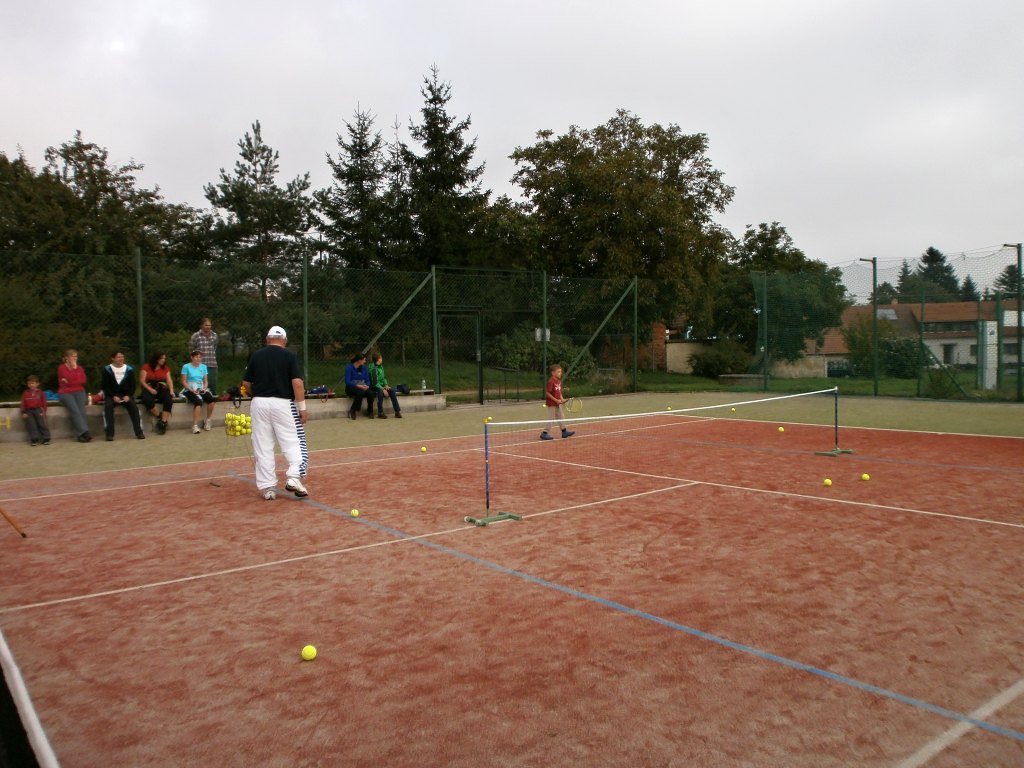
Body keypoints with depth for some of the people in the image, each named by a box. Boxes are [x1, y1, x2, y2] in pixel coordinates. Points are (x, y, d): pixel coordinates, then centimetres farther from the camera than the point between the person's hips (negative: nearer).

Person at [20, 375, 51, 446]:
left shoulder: (41, 392, 6)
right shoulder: (25, 393, 9)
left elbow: (44, 403, 5)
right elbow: (23, 404, 8)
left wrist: (43, 412, -4)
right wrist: (23, 413, -1)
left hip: (38, 410, -1)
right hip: (28, 411, 1)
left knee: (42, 422, -10)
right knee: (31, 423, -12)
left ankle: (46, 438, -6)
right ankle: (34, 439, -9)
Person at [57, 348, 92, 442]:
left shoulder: (80, 368, 16)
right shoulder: (61, 368, 5)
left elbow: (83, 380, 1)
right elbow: (69, 378, -11)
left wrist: (69, 382, -8)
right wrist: (74, 368, -2)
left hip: (79, 392, 3)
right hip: (65, 393, -3)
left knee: (81, 410, -23)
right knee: (75, 411, -25)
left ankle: (81, 435, -30)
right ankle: (85, 432, -35)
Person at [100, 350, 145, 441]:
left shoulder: (129, 369, 5)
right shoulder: (107, 370, 1)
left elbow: (133, 385, 6)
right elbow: (104, 386, -2)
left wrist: (128, 396, -12)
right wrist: (113, 396, -16)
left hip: (126, 395, 1)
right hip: (111, 395, -1)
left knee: (133, 406, -27)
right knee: (108, 406, -31)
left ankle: (139, 432, -25)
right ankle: (109, 434, -30)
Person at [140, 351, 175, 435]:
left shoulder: (165, 368, 12)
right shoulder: (146, 366, 2)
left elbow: (169, 380, 4)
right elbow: (142, 380, -5)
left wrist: (171, 390, -14)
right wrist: (150, 389, -19)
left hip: (162, 389, 2)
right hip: (149, 389, -2)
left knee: (169, 400, -31)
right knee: (147, 400, -37)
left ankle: (163, 423, -29)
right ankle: (159, 416, -14)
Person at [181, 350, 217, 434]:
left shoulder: (203, 367, 13)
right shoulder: (186, 367, -1)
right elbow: (184, 382, -3)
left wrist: (204, 388, -8)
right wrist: (192, 390, -16)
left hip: (201, 389, 4)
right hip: (190, 390, -4)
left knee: (211, 399, -28)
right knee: (198, 401, -35)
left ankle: (208, 420, -8)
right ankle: (195, 426, -35)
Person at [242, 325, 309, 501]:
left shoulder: (256, 356, 7)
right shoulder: (289, 356, -2)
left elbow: (246, 383, 9)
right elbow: (297, 383, -11)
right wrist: (302, 408, -6)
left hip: (259, 403, 3)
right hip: (282, 403, -3)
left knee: (263, 447, 6)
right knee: (293, 441, 4)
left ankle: (267, 487, 8)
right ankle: (294, 477, -13)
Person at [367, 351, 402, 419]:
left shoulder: (381, 366, 8)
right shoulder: (373, 368, -17)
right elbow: (374, 382, -21)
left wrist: (386, 385, -3)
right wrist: (383, 389, -26)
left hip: (381, 385, 8)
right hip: (374, 387, -7)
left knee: (392, 390, -15)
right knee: (380, 392, -37)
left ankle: (397, 412, -18)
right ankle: (380, 413, -29)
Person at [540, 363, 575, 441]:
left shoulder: (559, 381, 7)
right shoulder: (551, 382, -20)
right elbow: (547, 393, -21)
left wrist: (562, 399, 0)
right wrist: (556, 400, -22)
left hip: (557, 403, 9)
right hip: (552, 403, -9)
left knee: (561, 417, 15)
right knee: (552, 420, -3)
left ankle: (564, 432, 25)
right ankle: (545, 434, 6)